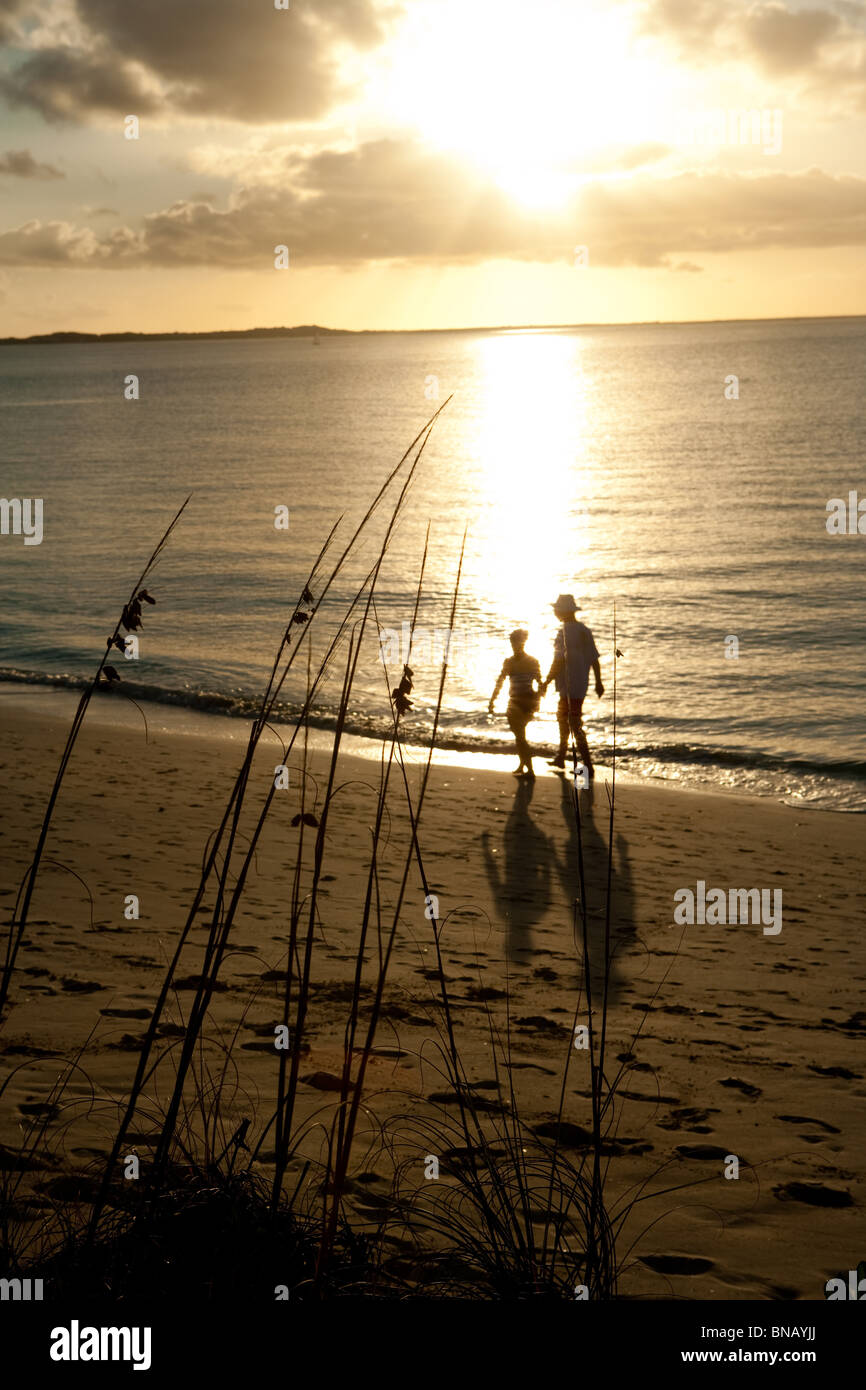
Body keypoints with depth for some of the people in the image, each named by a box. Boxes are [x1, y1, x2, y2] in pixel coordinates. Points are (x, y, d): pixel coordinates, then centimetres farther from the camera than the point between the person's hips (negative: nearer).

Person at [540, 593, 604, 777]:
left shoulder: (564, 632, -18)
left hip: (569, 684, -9)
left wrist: (546, 682, -17)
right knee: (562, 717, 25)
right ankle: (560, 758, 37)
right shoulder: (584, 630, 7)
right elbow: (594, 658, 10)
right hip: (582, 683, 9)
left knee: (575, 725, -6)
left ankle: (588, 767, -7)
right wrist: (598, 682, 18)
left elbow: (559, 660, -23)